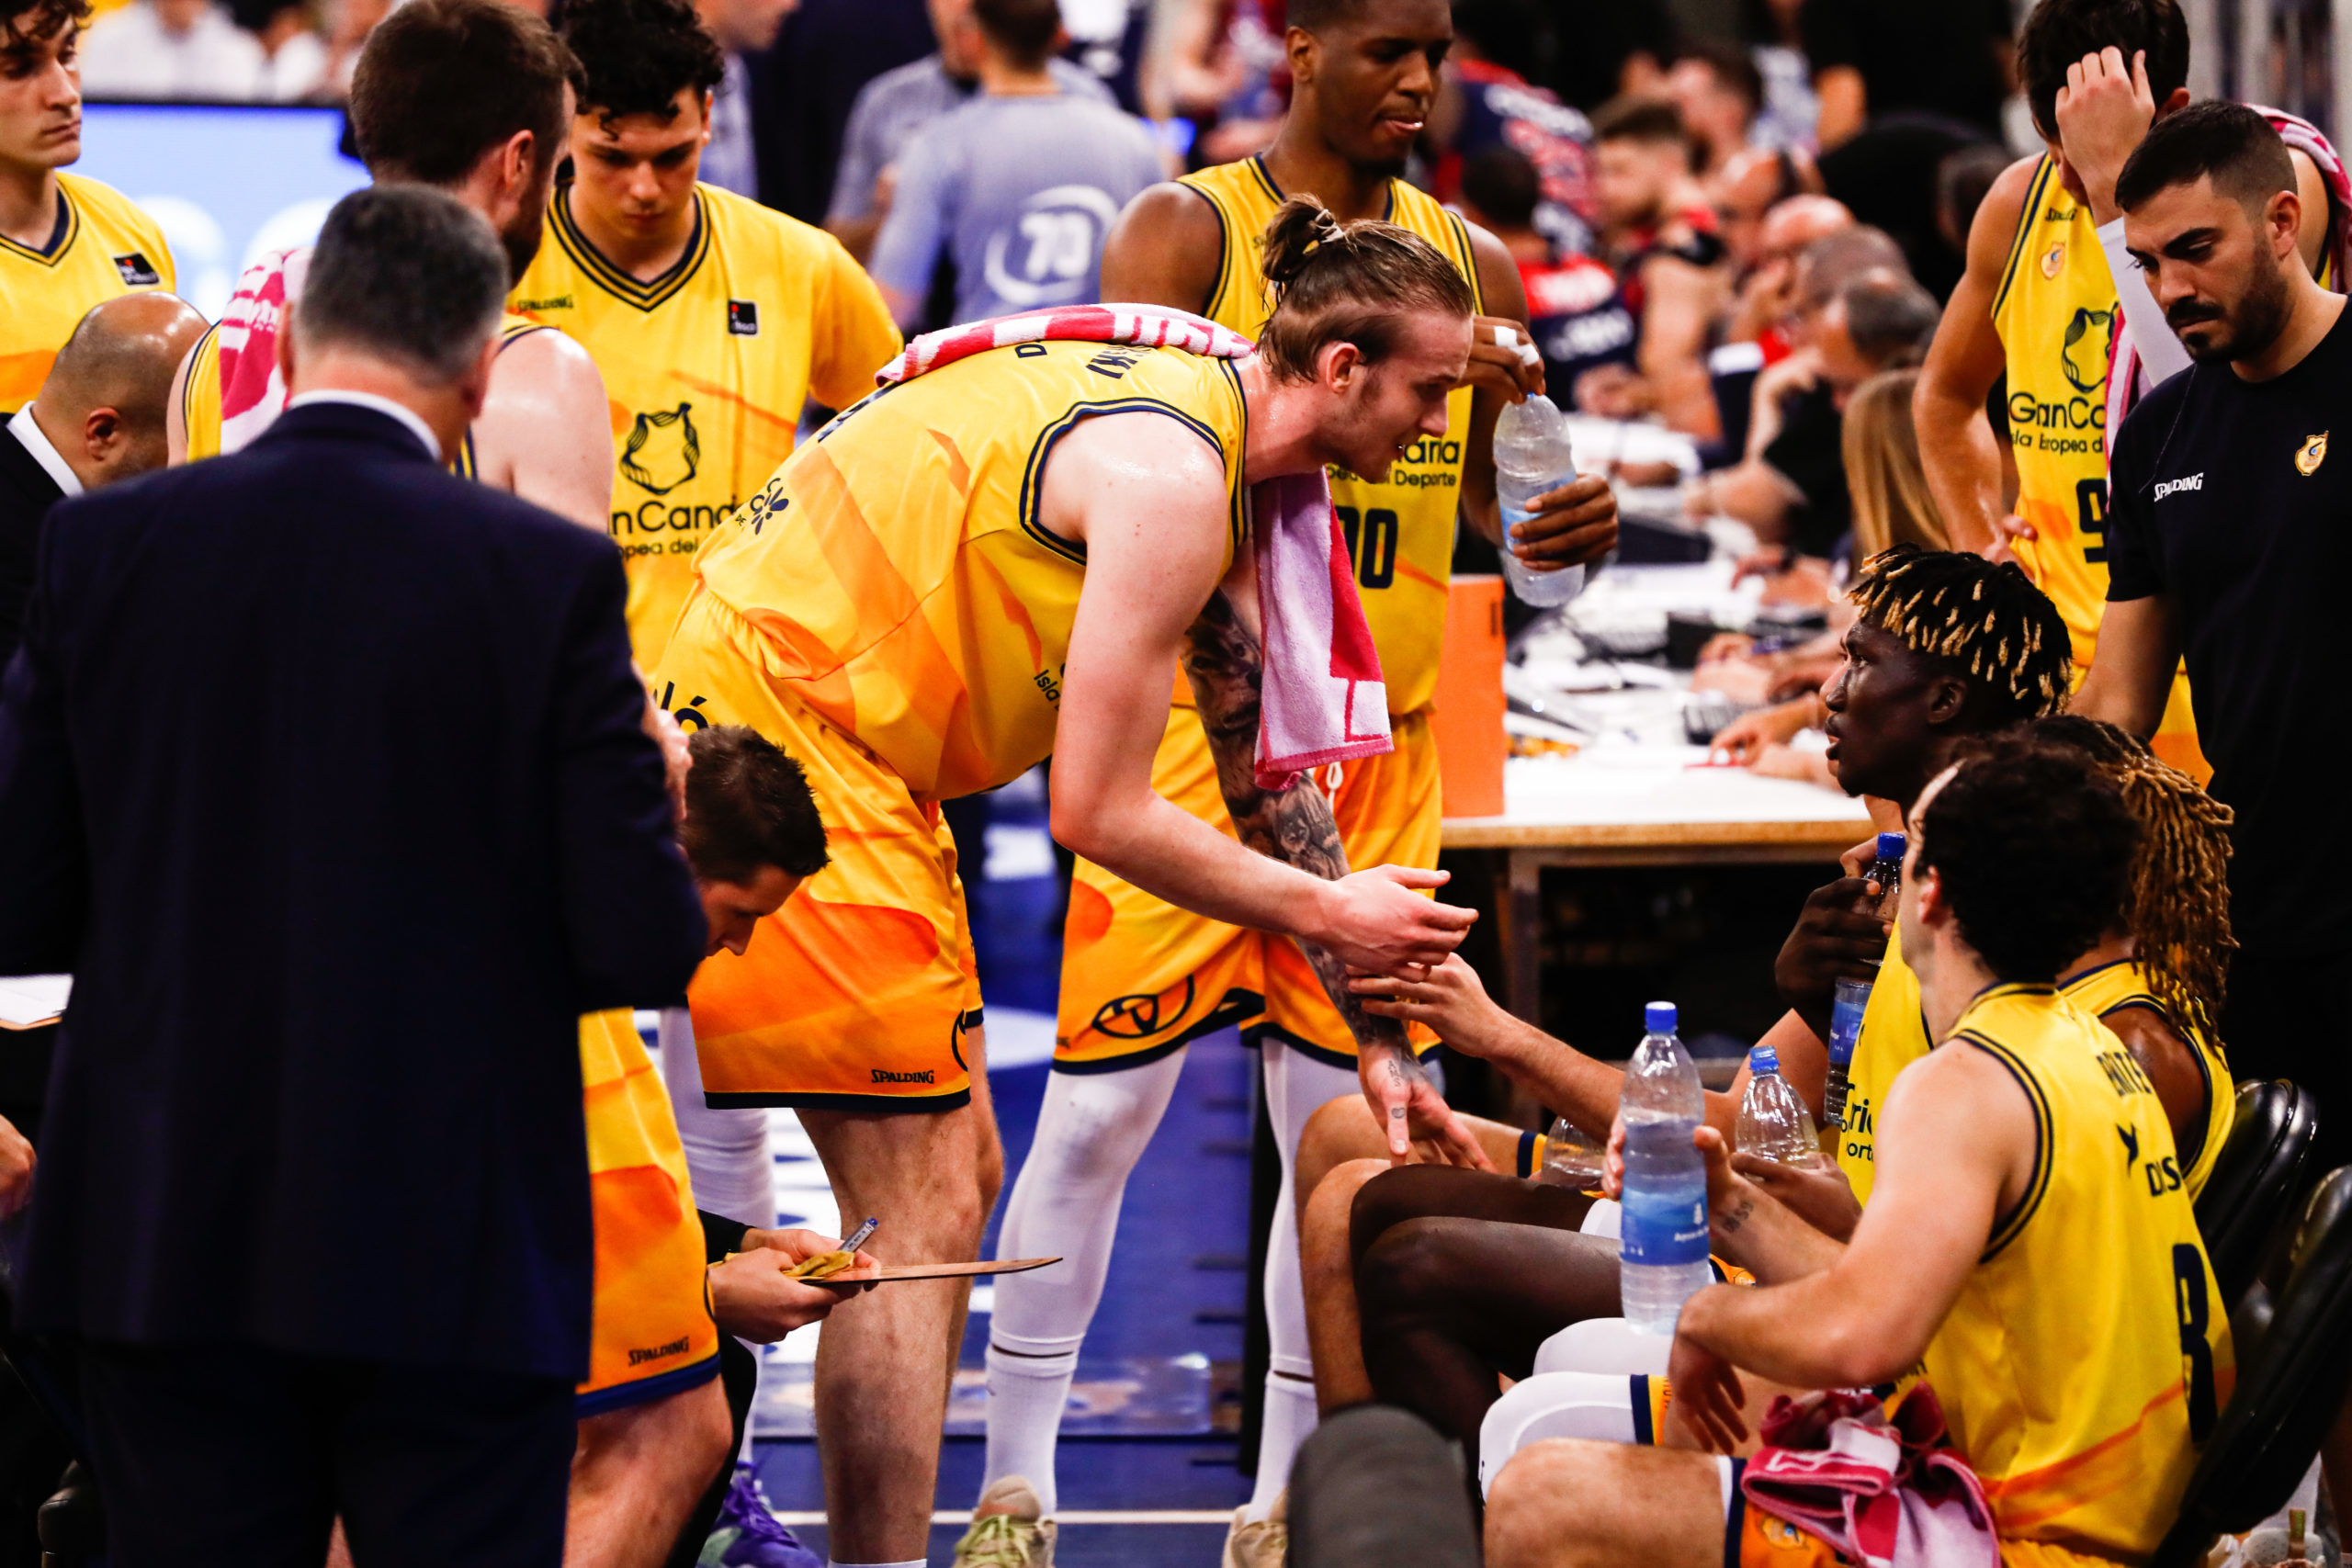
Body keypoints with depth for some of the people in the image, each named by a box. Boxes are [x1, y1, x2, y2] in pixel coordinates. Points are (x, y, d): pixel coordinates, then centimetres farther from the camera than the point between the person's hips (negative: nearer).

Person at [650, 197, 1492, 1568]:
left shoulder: (1219, 456, 13)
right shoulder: (1168, 481, -20)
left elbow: (1266, 771, 20)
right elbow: (1099, 812, -18)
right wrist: (1329, 912, -5)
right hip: (783, 726, -10)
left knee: (956, 1176, 12)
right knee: (922, 1208, -9)